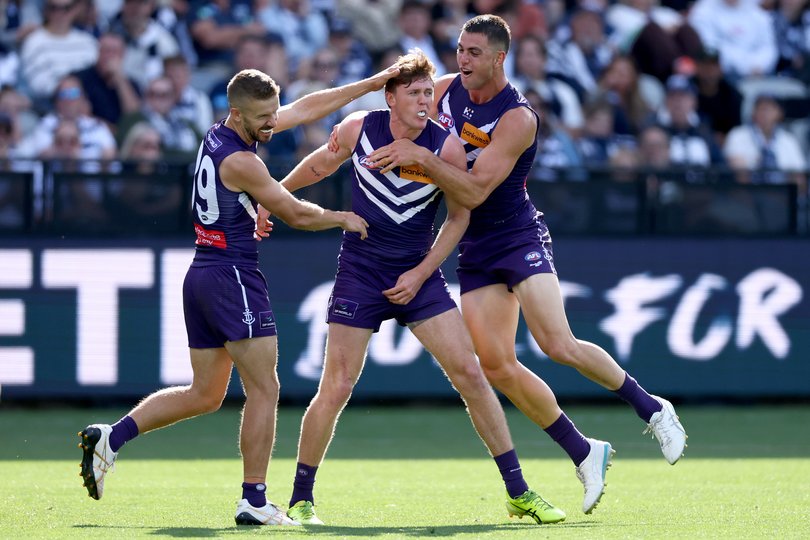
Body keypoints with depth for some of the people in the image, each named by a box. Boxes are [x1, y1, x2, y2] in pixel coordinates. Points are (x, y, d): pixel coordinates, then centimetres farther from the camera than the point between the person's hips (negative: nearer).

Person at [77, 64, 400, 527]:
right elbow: (297, 214, -8)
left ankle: (112, 437, 7)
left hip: (202, 276, 10)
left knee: (205, 394, 15)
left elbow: (306, 108, 18)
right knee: (264, 389, -4)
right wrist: (343, 219, 10)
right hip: (233, 276, -10)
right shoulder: (240, 161, -16)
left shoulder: (220, 134, 11)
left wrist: (369, 85, 20)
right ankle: (254, 501, -4)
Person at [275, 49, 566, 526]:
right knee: (336, 387, -6)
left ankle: (518, 492, 3)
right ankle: (300, 499, 9)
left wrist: (421, 273, -6)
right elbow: (321, 165, 13)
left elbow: (459, 216, 2)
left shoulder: (447, 146, -9)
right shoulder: (358, 129, -8)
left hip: (418, 275, 1)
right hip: (360, 272, -1)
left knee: (469, 372, -6)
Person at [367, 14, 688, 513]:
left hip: (519, 238, -6)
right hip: (474, 250, 6)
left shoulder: (517, 118, -19)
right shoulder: (446, 90, 2)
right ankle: (585, 454, 8)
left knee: (559, 346, -21)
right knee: (497, 366, -3)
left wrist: (421, 157, -32)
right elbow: (409, 126, 21)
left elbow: (475, 191, -27)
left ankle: (651, 408, 1)